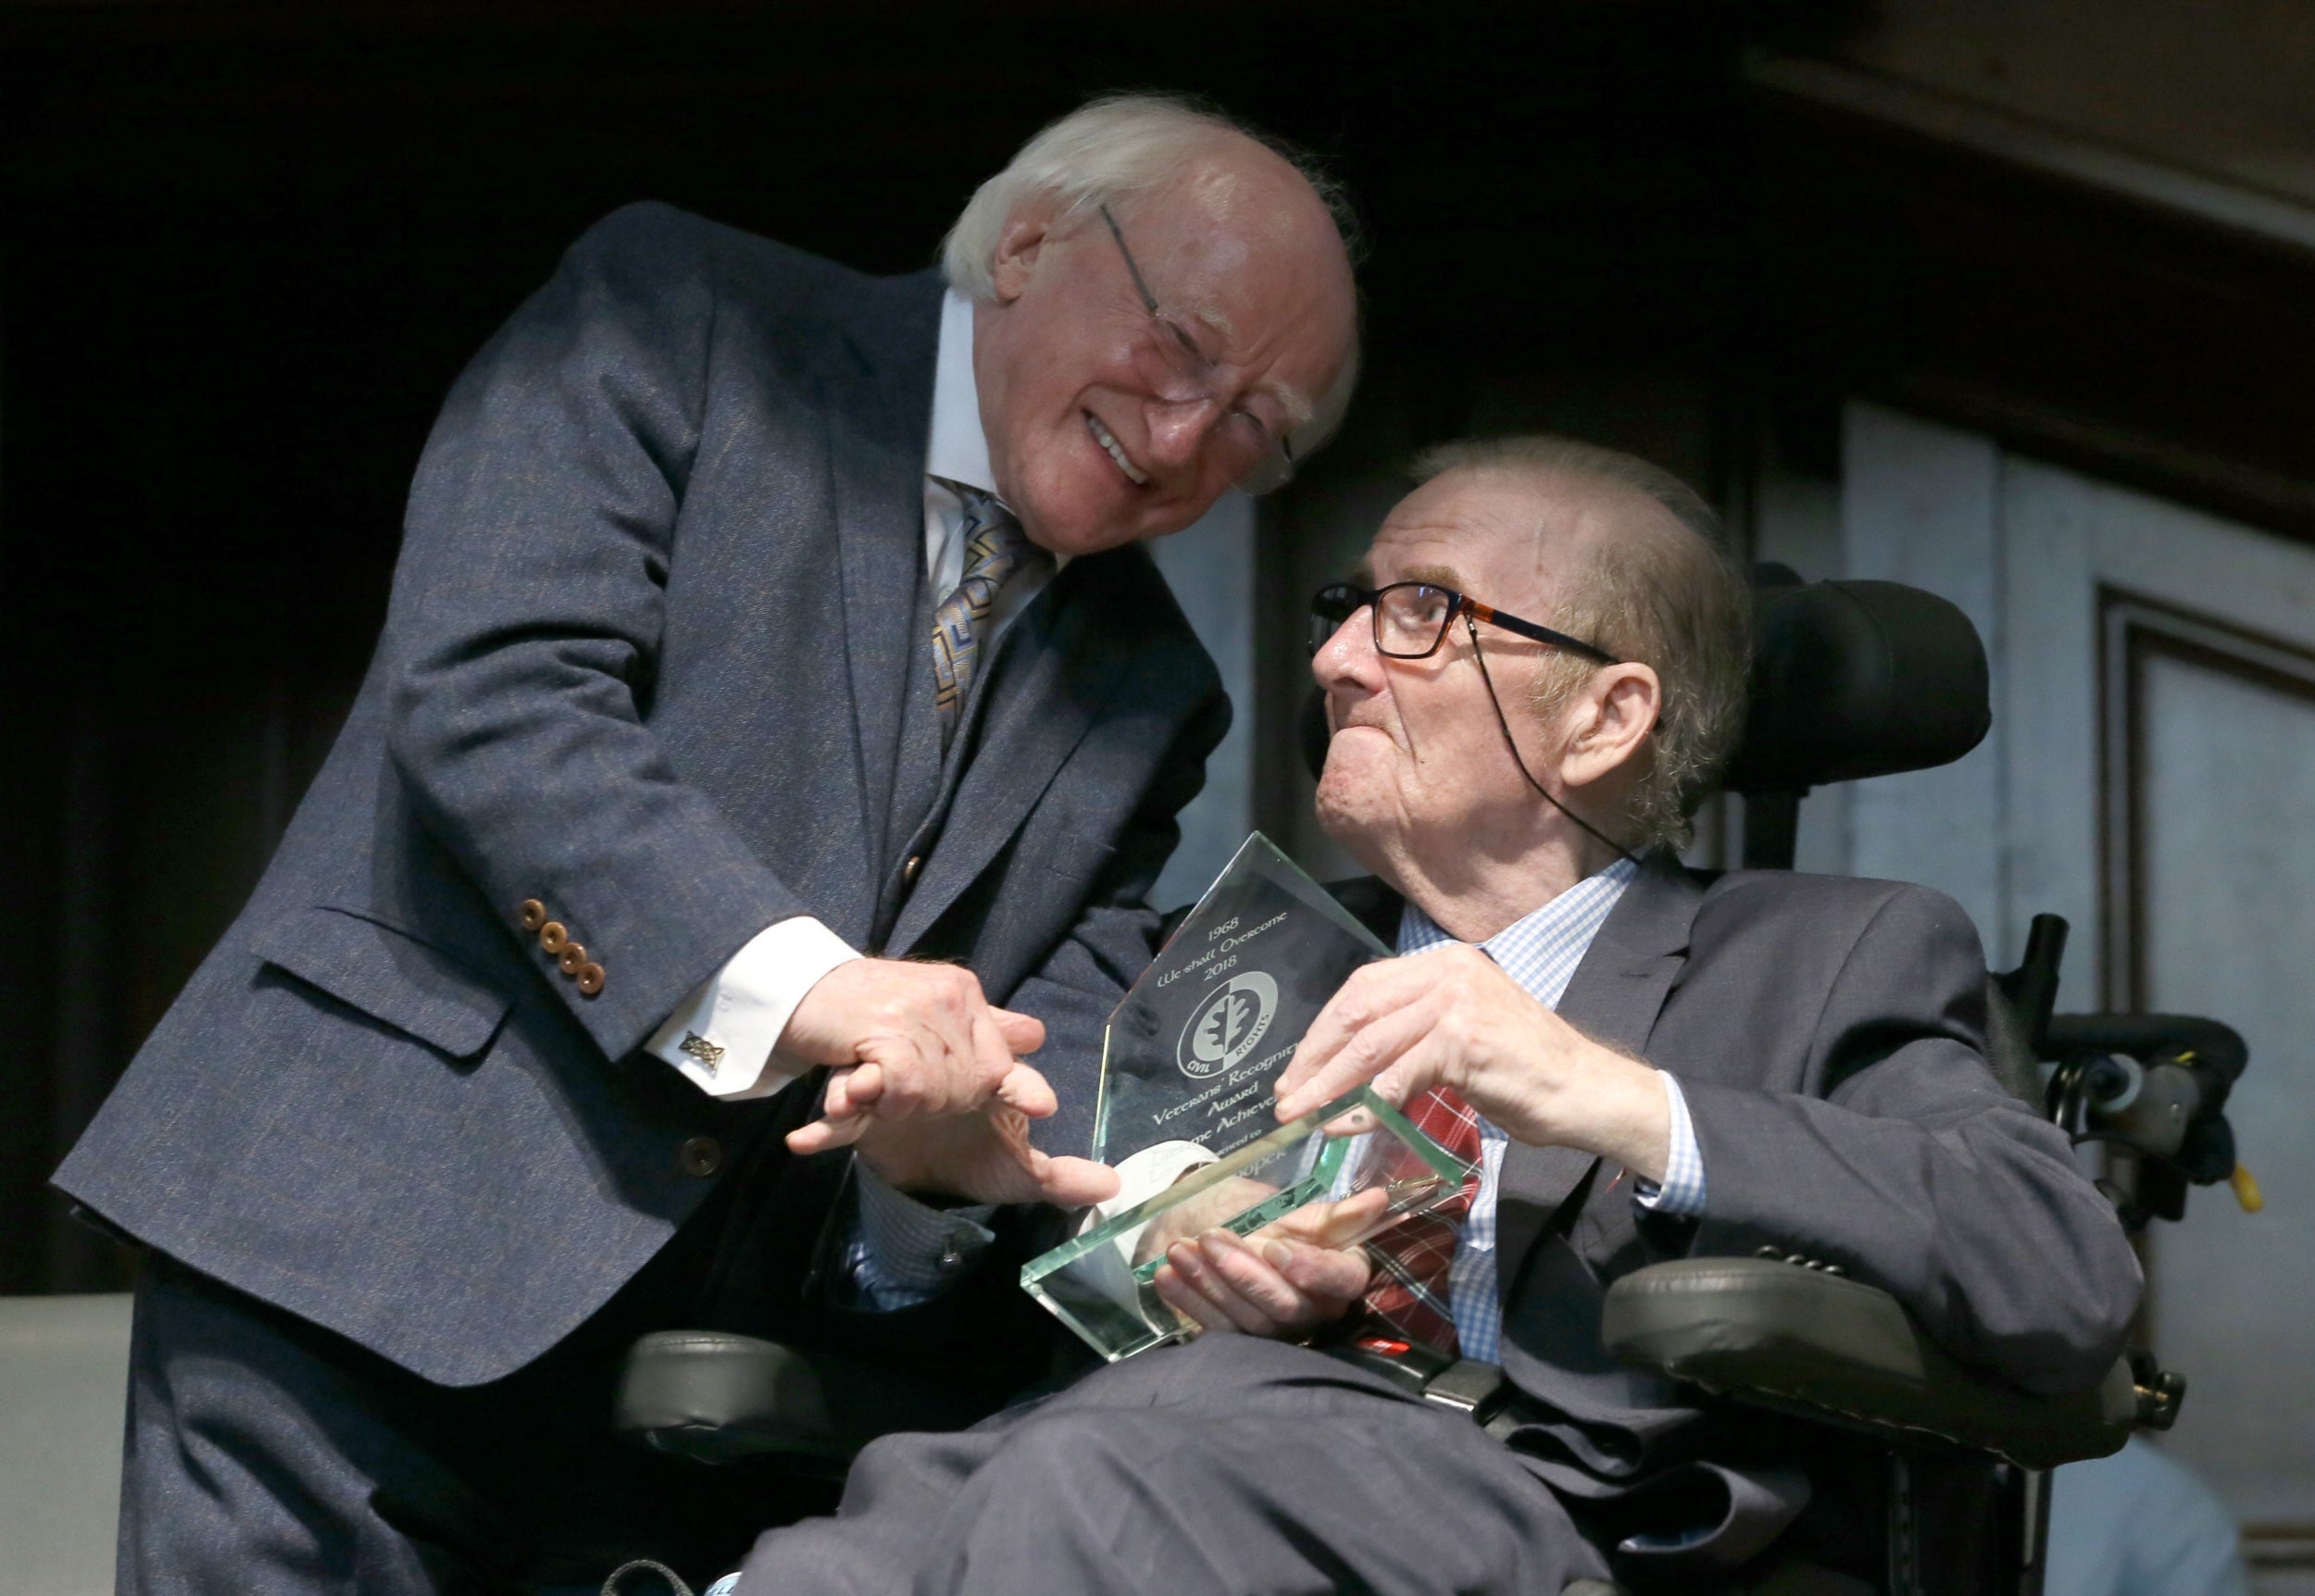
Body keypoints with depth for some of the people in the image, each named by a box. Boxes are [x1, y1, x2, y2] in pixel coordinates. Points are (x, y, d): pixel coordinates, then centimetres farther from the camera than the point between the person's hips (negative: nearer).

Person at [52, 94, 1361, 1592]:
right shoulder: (678, 319, 1)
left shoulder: (1153, 694, 16)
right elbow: (490, 689, -13)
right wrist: (795, 982, -25)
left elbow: (1070, 1055, 7)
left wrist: (978, 1128, -19)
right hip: (366, 1259, -4)